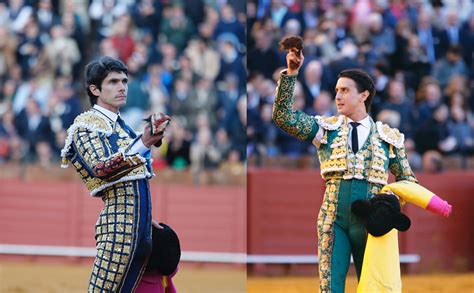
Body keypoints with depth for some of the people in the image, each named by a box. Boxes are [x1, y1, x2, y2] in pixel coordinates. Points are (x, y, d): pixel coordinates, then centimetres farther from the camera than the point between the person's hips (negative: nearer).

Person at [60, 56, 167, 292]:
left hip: (141, 226, 8)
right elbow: (101, 167, -20)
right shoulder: (86, 124, -2)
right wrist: (143, 143, -29)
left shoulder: (122, 127, 23)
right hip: (118, 220, -8)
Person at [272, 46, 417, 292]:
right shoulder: (326, 129, 8)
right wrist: (290, 75, -9)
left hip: (372, 223, 0)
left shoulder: (388, 138, 8)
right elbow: (283, 116, -2)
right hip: (335, 221, 0)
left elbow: (408, 180, 14)